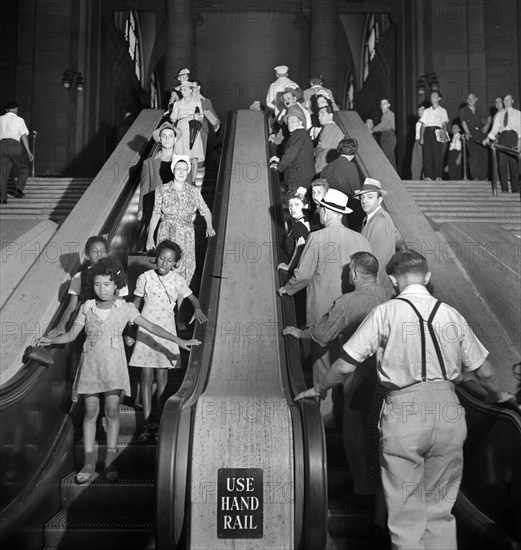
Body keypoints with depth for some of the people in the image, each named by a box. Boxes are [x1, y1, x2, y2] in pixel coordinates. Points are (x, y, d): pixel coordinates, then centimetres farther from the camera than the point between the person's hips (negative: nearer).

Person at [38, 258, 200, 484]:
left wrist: (178, 341, -7)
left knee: (112, 410, -3)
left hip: (114, 365, -1)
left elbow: (150, 326, -2)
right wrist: (51, 340, -8)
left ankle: (110, 460, 8)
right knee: (90, 411, 0)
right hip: (91, 363, 1)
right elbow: (72, 334, 9)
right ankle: (89, 461, 8)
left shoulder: (125, 308, 1)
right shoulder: (87, 308, 6)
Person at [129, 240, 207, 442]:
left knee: (162, 377, 6)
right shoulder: (145, 277, -4)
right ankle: (148, 423, 2)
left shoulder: (177, 280, -2)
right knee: (146, 376, -2)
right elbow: (136, 304, 6)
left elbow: (193, 298, 7)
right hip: (146, 331, -1)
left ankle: (160, 420, 17)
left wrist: (198, 309, -16)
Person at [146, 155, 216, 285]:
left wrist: (209, 226, -11)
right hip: (166, 236, -1)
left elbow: (205, 211, 7)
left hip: (186, 237, 1)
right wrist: (150, 237, -2)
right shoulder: (162, 190, -4)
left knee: (186, 269, 4)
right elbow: (155, 214, 0)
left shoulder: (194, 192, 0)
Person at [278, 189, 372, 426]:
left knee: (323, 359, 8)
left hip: (322, 311, -4)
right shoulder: (360, 239, -2)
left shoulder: (317, 238, -13)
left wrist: (287, 289, 9)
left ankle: (327, 414, 16)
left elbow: (303, 275, -10)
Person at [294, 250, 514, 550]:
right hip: (448, 412, 4)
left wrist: (318, 389, 15)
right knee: (440, 508, 19)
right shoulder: (451, 314, 7)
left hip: (403, 412, -3)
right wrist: (498, 396, 34)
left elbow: (346, 366, -3)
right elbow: (485, 371, 13)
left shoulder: (385, 313, -2)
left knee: (406, 514, 10)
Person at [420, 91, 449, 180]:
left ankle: (438, 176, -9)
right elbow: (423, 125, 15)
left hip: (437, 132, -3)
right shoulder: (426, 111, 21)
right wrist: (421, 137, 3)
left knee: (438, 155, -9)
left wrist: (444, 135, -15)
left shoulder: (442, 111, 12)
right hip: (427, 132, 3)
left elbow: (444, 124, 1)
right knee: (427, 154, -6)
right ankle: (428, 176, -6)